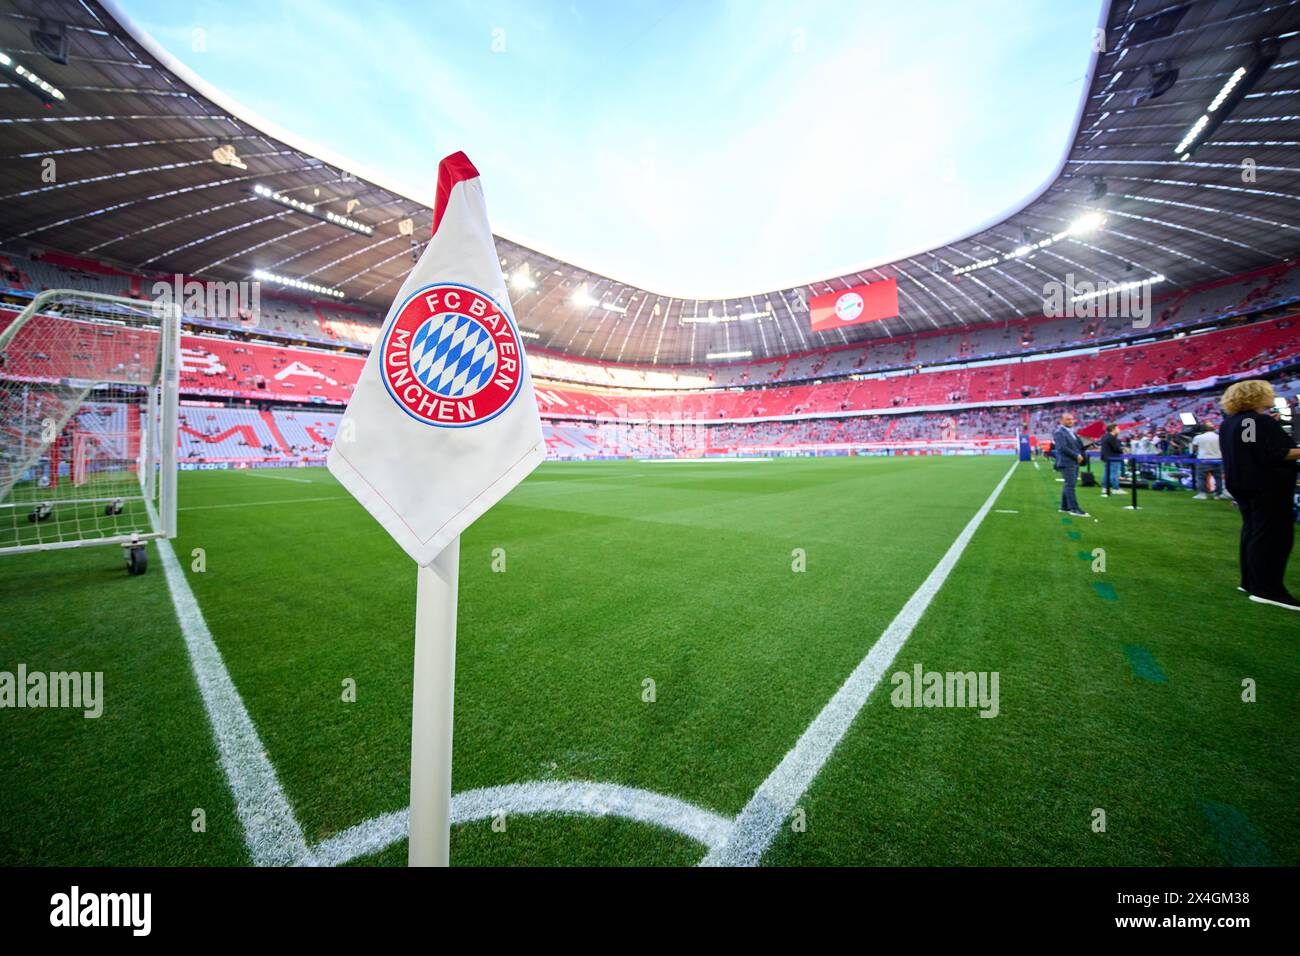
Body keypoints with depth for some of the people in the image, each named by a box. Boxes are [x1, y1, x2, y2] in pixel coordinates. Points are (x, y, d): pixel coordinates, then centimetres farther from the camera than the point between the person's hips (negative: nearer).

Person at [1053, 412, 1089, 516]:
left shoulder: (1072, 432, 19)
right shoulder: (1059, 432, -10)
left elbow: (1079, 446, 22)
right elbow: (1062, 447, -18)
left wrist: (1080, 455, 4)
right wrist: (1076, 455, -15)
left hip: (1074, 462, 9)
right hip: (1066, 462, -9)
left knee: (1069, 485, 11)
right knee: (1070, 485, -9)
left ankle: (1064, 507, 16)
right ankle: (1074, 508, -7)